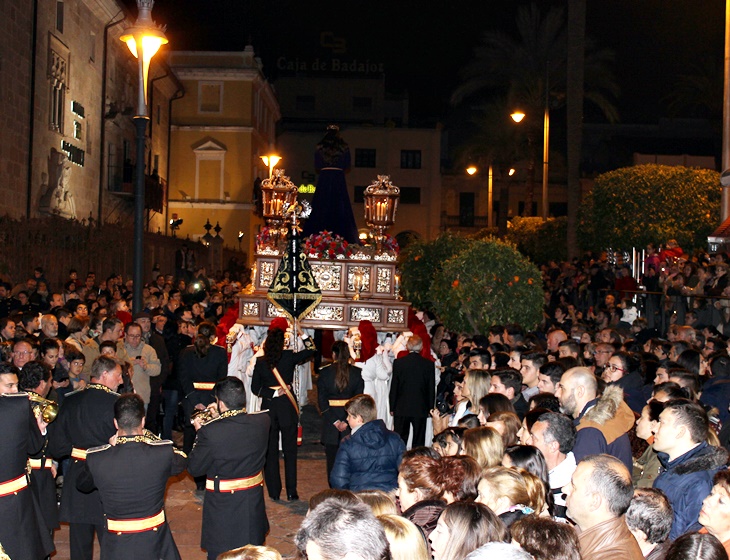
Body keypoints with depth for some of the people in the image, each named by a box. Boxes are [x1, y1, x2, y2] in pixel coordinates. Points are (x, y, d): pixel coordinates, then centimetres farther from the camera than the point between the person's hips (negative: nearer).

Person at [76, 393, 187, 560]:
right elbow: (182, 462, 7)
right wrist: (148, 438, 13)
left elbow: (82, 485, 6)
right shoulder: (164, 452, -18)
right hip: (155, 540, 0)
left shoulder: (95, 458, -17)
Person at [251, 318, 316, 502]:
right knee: (290, 450, 7)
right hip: (287, 406, -1)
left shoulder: (260, 362, -5)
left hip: (268, 407, 1)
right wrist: (302, 333, 14)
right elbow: (310, 350, 7)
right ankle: (291, 492, 8)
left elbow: (255, 388, -2)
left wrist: (271, 393, -3)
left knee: (270, 450, 10)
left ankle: (274, 492, 13)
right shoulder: (289, 357, -9)